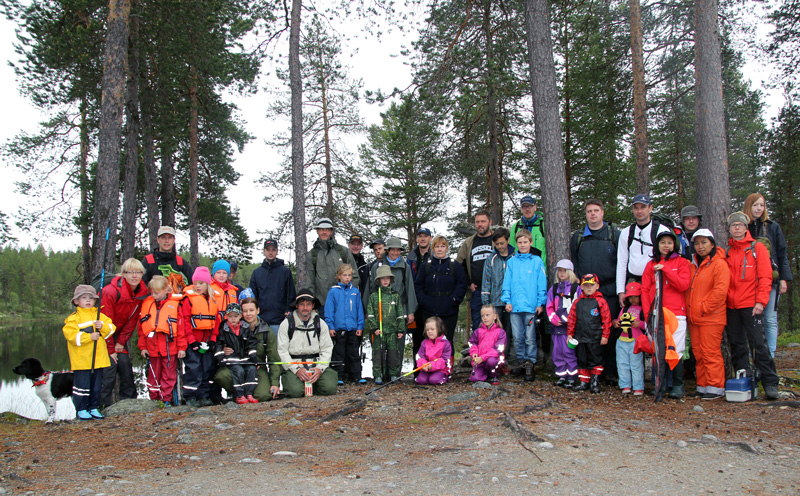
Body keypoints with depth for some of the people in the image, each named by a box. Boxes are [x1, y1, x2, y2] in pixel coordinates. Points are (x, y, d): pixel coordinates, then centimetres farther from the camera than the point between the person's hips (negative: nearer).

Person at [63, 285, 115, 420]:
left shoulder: (99, 315, 13)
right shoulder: (73, 318, -4)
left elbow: (111, 328, 8)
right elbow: (70, 334, -15)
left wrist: (103, 326, -13)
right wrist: (89, 337, -19)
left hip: (98, 357, 5)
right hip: (81, 360, -5)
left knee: (96, 385, 12)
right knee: (82, 385, 0)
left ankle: (93, 408, 22)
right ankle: (81, 410, 11)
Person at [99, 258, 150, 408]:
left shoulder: (141, 293, -7)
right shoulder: (111, 291, -26)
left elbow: (132, 321, 1)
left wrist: (121, 342, -5)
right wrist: (110, 349, -16)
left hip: (119, 334, 5)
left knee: (125, 364, -2)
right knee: (110, 365, -14)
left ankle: (129, 400, 8)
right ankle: (105, 405, -6)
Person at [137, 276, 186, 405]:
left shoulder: (175, 305, -1)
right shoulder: (146, 304, 8)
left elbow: (181, 327, -2)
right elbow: (141, 328, 11)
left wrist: (182, 347, -5)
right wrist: (142, 347, 6)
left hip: (170, 347, -3)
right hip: (152, 349, 3)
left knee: (169, 375, 3)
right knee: (153, 375, 10)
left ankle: (166, 399, 10)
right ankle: (154, 399, 20)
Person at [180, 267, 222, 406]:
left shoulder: (214, 299, 10)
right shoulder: (188, 298, -3)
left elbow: (217, 320, 11)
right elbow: (184, 320, -7)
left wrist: (213, 338, 2)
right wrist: (191, 339, -13)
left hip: (208, 341, 5)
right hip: (192, 341, -5)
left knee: (208, 367, 7)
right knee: (193, 367, -5)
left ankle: (204, 395, 15)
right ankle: (190, 396, 3)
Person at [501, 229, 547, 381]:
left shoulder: (537, 261, 3)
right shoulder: (511, 262, 9)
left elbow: (542, 284, 3)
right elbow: (507, 282, 9)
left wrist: (540, 303, -3)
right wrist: (507, 300, 0)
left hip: (531, 306, -2)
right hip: (515, 306, 2)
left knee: (530, 337, -1)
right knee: (517, 337, 7)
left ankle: (530, 364, 5)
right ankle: (521, 361, 19)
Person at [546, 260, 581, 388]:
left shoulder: (576, 288, 1)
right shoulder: (554, 288, 14)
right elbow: (549, 307, 13)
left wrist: (568, 319, -13)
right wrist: (554, 319, -4)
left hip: (570, 325, -5)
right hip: (557, 325, 5)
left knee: (569, 351, -7)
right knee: (558, 351, 6)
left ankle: (572, 377, 1)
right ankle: (561, 375, 16)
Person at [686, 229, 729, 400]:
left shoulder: (719, 264, -7)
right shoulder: (693, 265, 16)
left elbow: (720, 291, -15)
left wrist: (704, 308, -13)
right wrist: (688, 310, 9)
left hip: (711, 317, -7)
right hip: (693, 318, 7)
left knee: (711, 352, -6)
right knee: (698, 353, 10)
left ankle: (715, 388, 2)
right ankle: (702, 386, 17)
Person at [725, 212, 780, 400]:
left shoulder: (757, 248, 3)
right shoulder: (726, 252, 13)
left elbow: (765, 277, -3)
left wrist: (761, 301, -12)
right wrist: (723, 300, 4)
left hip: (751, 305, -4)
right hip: (731, 306, 4)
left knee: (758, 343, -8)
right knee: (737, 344, 7)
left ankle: (770, 383, -3)